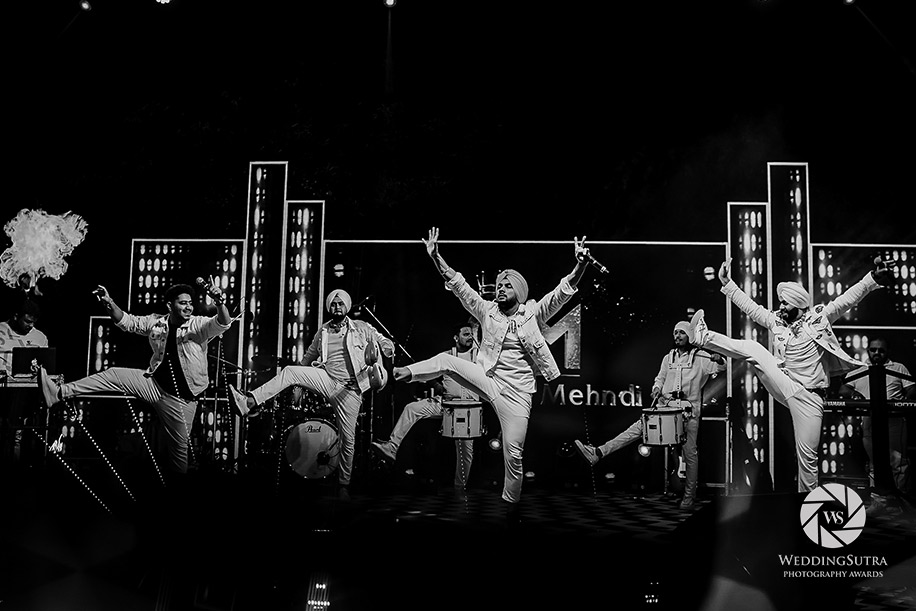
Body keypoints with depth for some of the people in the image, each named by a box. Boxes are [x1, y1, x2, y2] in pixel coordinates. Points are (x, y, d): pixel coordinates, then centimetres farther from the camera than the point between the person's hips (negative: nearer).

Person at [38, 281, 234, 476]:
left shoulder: (199, 325, -14)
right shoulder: (156, 322, 0)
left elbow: (223, 324, -31)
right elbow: (127, 322, 8)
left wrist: (220, 304, -53)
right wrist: (109, 303, -10)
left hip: (181, 398, -4)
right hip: (154, 384, 4)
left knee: (179, 446, 5)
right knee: (114, 375, -9)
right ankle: (59, 393, -10)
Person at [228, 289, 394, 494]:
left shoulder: (361, 328, 4)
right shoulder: (322, 332, 13)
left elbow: (384, 341, 4)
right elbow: (308, 357, 22)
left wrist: (388, 348, -20)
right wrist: (298, 384, 22)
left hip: (349, 389, -2)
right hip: (326, 380, 3)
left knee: (348, 439, -2)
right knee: (290, 371, -20)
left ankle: (344, 484, 15)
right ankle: (250, 402, -28)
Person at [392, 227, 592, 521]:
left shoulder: (534, 313, -1)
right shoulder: (487, 310, 5)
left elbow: (564, 290, -12)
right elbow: (458, 284, -1)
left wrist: (580, 264, -30)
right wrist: (435, 256, -11)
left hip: (516, 393, -2)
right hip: (486, 378, 2)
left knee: (513, 453, 0)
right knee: (446, 360, -18)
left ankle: (511, 505, 18)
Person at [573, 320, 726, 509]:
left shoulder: (701, 358, 2)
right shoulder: (669, 357, 16)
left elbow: (720, 368, -7)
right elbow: (660, 377, 21)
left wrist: (719, 360, -29)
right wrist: (657, 388, 0)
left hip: (689, 410, -3)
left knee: (690, 453, 1)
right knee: (639, 427, -12)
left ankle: (689, 495, 15)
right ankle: (598, 453, -22)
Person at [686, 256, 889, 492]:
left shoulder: (819, 317, -4)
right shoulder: (776, 321, 6)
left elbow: (848, 299, -12)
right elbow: (750, 306, 12)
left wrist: (873, 278, -25)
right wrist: (727, 283, 10)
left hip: (808, 396, -3)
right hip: (784, 386, 3)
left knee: (807, 455, -4)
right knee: (752, 348, -11)